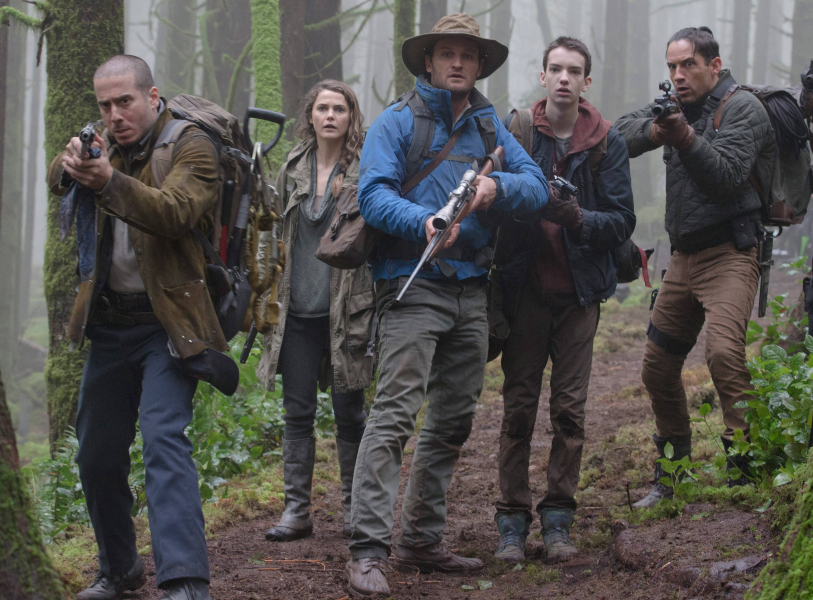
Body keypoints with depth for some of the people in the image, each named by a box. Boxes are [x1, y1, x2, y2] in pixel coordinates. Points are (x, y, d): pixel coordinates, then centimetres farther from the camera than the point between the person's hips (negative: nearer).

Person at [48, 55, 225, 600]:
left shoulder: (192, 147, -8)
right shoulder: (110, 145, 13)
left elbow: (175, 211, -25)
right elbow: (57, 182, 2)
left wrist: (109, 181, -41)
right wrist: (71, 164, -23)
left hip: (168, 322, -6)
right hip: (111, 323, 7)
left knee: (164, 436, -21)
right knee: (97, 453, 11)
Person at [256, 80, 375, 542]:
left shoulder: (366, 170, -3)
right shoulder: (293, 169, 10)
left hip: (347, 309, -4)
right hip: (298, 311, 4)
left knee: (350, 412, 4)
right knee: (298, 412, 3)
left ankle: (354, 507, 14)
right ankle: (297, 509, 7)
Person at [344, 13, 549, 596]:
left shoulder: (490, 126, 16)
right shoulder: (398, 122, 0)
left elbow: (537, 186, 7)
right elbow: (373, 194, -12)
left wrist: (497, 185, -14)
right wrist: (425, 223, -28)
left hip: (471, 290, 7)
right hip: (413, 286, -6)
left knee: (453, 420, 11)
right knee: (395, 413, -16)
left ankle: (423, 539, 20)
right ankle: (369, 549, -19)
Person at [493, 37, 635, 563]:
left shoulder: (607, 142, 2)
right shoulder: (516, 130, 0)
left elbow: (622, 221, -1)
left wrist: (577, 218, -17)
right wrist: (527, 200, -17)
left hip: (579, 292, 1)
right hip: (525, 288, -1)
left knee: (570, 409, 3)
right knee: (519, 406, 1)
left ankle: (558, 519, 11)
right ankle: (513, 520, 6)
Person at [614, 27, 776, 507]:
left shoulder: (743, 108, -5)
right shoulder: (679, 108, 16)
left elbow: (727, 175, -18)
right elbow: (619, 136, 3)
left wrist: (685, 138, -31)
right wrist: (654, 130, -17)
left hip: (730, 255, -8)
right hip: (684, 258, 8)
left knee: (724, 351, -29)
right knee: (658, 367, 10)